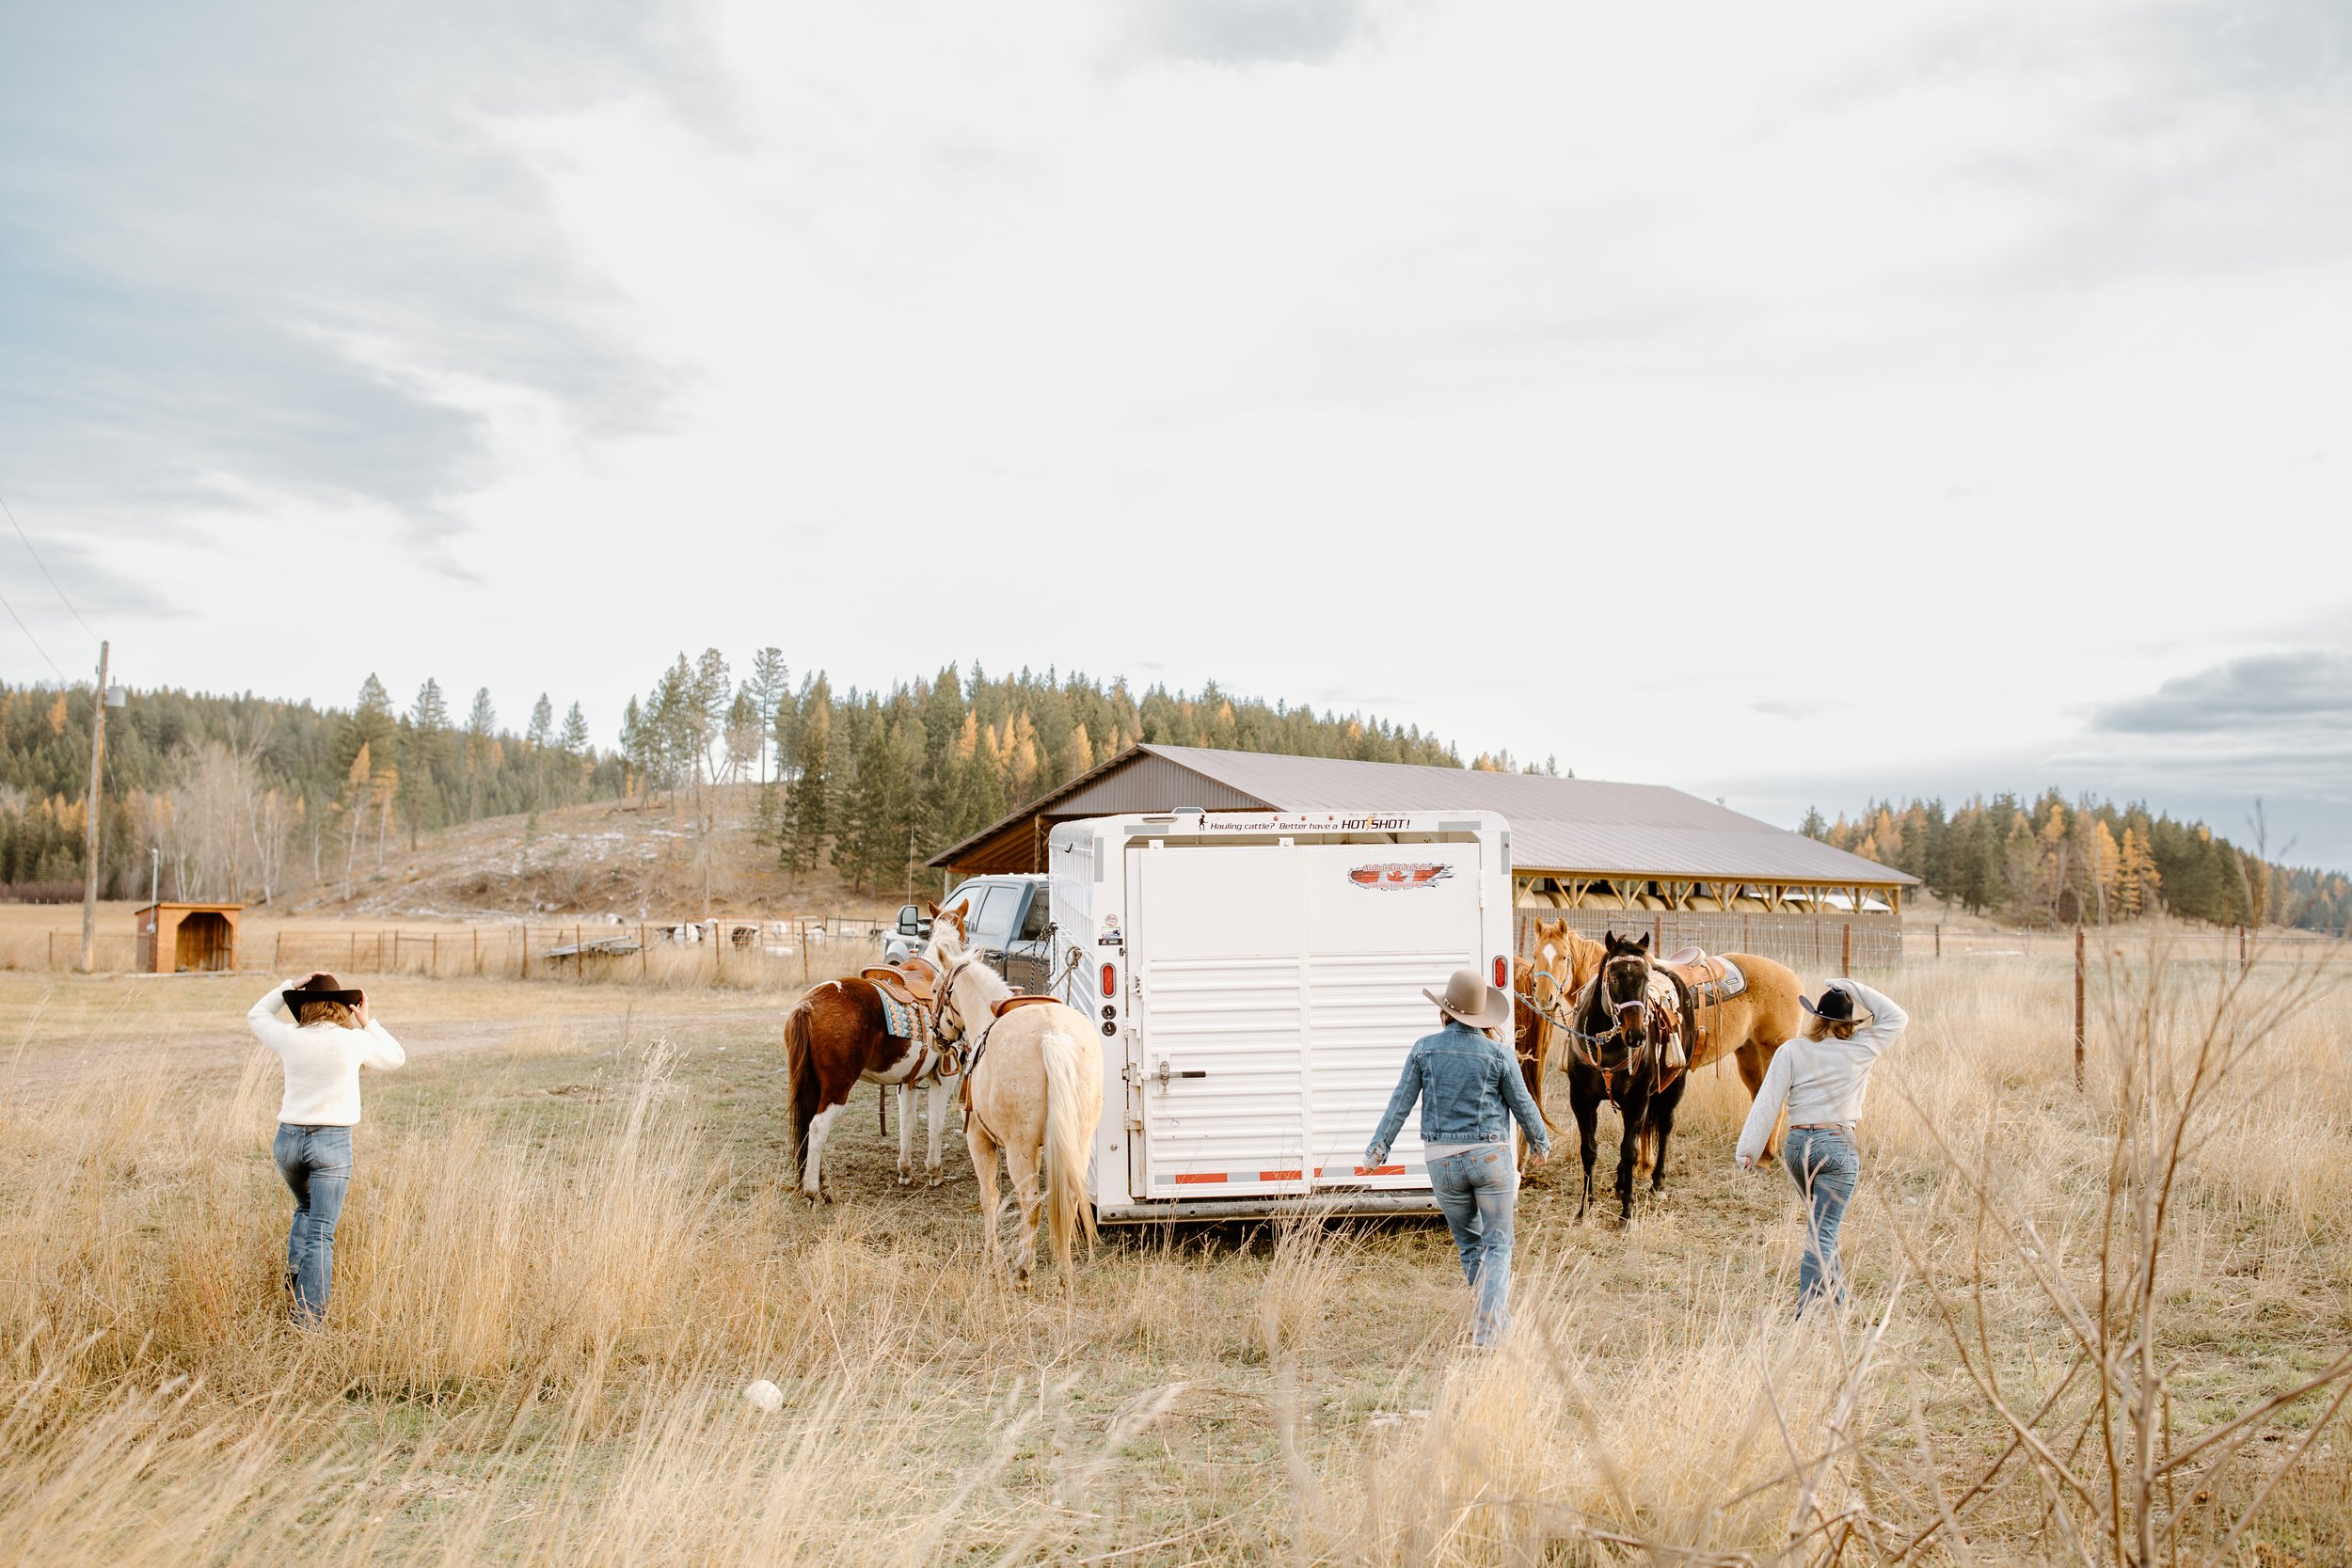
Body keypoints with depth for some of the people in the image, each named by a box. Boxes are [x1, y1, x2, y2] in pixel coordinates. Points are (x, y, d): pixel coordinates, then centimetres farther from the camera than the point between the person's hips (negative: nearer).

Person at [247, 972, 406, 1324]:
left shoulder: (290, 1037, 0)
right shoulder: (354, 1041, -4)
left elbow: (256, 1015, 22)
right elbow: (396, 1057, 15)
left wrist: (290, 985, 19)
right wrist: (366, 1023, 17)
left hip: (289, 1138, 3)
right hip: (332, 1142, -3)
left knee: (305, 1209, 30)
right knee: (321, 1232, -2)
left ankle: (295, 1269, 9)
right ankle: (307, 1319, -6)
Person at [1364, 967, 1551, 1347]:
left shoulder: (1424, 1049, -3)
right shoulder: (1498, 1053, -6)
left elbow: (1400, 1103, -1)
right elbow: (1523, 1105, 3)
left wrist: (1378, 1149, 7)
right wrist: (1540, 1144, 20)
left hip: (1443, 1161, 2)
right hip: (1491, 1157, -2)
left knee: (1469, 1245, 19)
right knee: (1497, 1244, 7)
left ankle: (1500, 1316, 27)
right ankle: (1487, 1327, -6)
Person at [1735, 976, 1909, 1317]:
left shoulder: (1790, 1051, -1)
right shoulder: (1860, 1051, -2)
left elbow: (1767, 1102, -6)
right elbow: (1896, 1017, 12)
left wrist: (1748, 1148, -5)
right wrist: (1853, 989, 6)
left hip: (1797, 1145, 3)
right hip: (1836, 1146, -3)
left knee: (1820, 1223, 24)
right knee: (1823, 1232, -5)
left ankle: (1836, 1296, 34)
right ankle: (1806, 1312, -14)